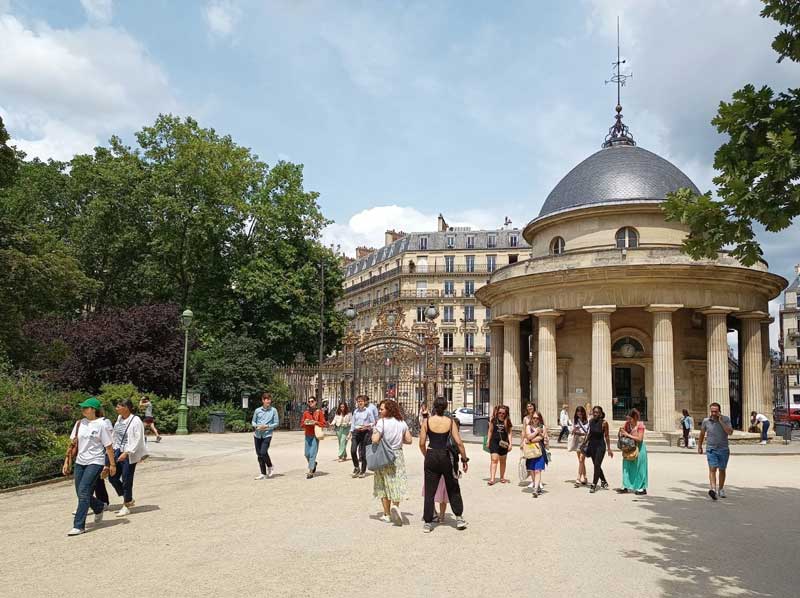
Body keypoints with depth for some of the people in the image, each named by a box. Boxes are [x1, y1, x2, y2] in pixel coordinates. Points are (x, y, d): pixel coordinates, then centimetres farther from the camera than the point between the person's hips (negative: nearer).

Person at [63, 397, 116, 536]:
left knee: (83, 492, -13)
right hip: (80, 462, 6)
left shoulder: (100, 425, -10)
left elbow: (108, 446, -7)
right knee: (81, 493, 10)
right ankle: (99, 508, 39)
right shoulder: (79, 423, 6)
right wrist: (67, 462, 7)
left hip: (95, 462, -6)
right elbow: (73, 444, 10)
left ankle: (79, 526, -6)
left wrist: (112, 464, -5)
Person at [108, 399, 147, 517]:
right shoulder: (119, 418, 7)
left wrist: (126, 453, -24)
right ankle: (128, 499, 26)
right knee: (112, 477, 9)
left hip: (129, 455, -8)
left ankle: (126, 506, 16)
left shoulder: (136, 421, -16)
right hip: (118, 452, 8)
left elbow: (137, 440, -18)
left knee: (126, 480, 1)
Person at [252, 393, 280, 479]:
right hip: (257, 435, 3)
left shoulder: (273, 410, -1)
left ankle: (270, 467, 11)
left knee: (263, 452, -17)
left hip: (267, 434, -3)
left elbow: (276, 423, 0)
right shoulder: (257, 410, 5)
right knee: (259, 454, 6)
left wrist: (267, 426, -12)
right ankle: (263, 474, 17)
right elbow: (253, 422, 14)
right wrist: (256, 426, -7)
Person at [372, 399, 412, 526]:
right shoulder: (402, 422, 2)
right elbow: (408, 440, 5)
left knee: (384, 485, 9)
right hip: (398, 456, 3)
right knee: (397, 483, 11)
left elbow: (375, 440, -20)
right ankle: (395, 505, -14)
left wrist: (373, 433, -1)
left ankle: (387, 514, 15)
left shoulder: (382, 422, -14)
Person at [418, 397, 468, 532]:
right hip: (446, 457, 0)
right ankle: (459, 518, 19)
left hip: (431, 457, 0)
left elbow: (422, 444, -4)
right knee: (453, 489, 18)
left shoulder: (426, 421, -3)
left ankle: (427, 522, 10)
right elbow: (459, 442, -7)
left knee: (429, 491, 8)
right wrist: (465, 459, 2)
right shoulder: (450, 421, -3)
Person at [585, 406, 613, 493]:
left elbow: (606, 436, -7)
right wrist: (585, 442, 12)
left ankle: (593, 485, -2)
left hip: (600, 445, -5)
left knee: (597, 465, -8)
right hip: (592, 445, 5)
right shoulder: (591, 421, 1)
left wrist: (609, 449, -6)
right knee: (596, 465, 13)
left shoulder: (604, 423, -12)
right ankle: (604, 482, 32)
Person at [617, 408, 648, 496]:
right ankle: (626, 486, 16)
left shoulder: (640, 425, -15)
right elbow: (622, 434, 10)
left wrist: (628, 435, -23)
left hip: (638, 448, -6)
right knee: (627, 467, 7)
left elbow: (640, 438, -22)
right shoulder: (627, 424, 1)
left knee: (639, 468, 0)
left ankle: (642, 488, 9)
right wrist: (621, 431, -13)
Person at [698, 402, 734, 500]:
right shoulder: (706, 421, -1)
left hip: (724, 449, 1)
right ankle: (713, 489, -30)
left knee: (722, 470, 13)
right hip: (711, 449, -1)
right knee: (712, 469, -16)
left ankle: (721, 489, 30)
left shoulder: (726, 419, -4)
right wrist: (699, 446, 20)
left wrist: (721, 421, -20)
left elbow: (730, 432, -18)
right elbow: (702, 434, 14)